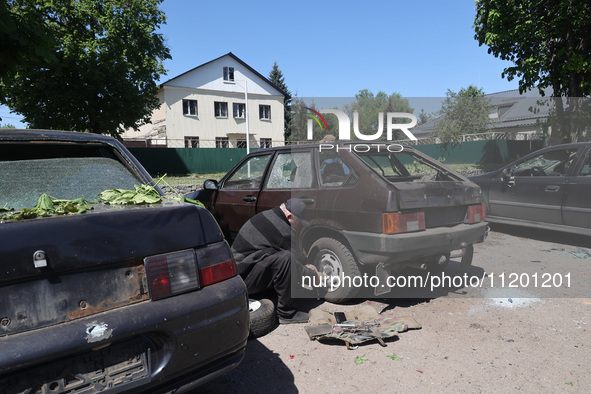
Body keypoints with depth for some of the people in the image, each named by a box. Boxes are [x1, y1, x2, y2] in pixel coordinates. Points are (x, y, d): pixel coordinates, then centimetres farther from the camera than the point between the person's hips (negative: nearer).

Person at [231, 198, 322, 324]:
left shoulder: (268, 216, 9)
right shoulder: (281, 231, -22)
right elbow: (291, 263, -13)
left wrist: (304, 267, 21)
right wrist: (315, 276, 3)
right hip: (243, 279, -10)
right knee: (284, 259, -27)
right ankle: (287, 313, -16)